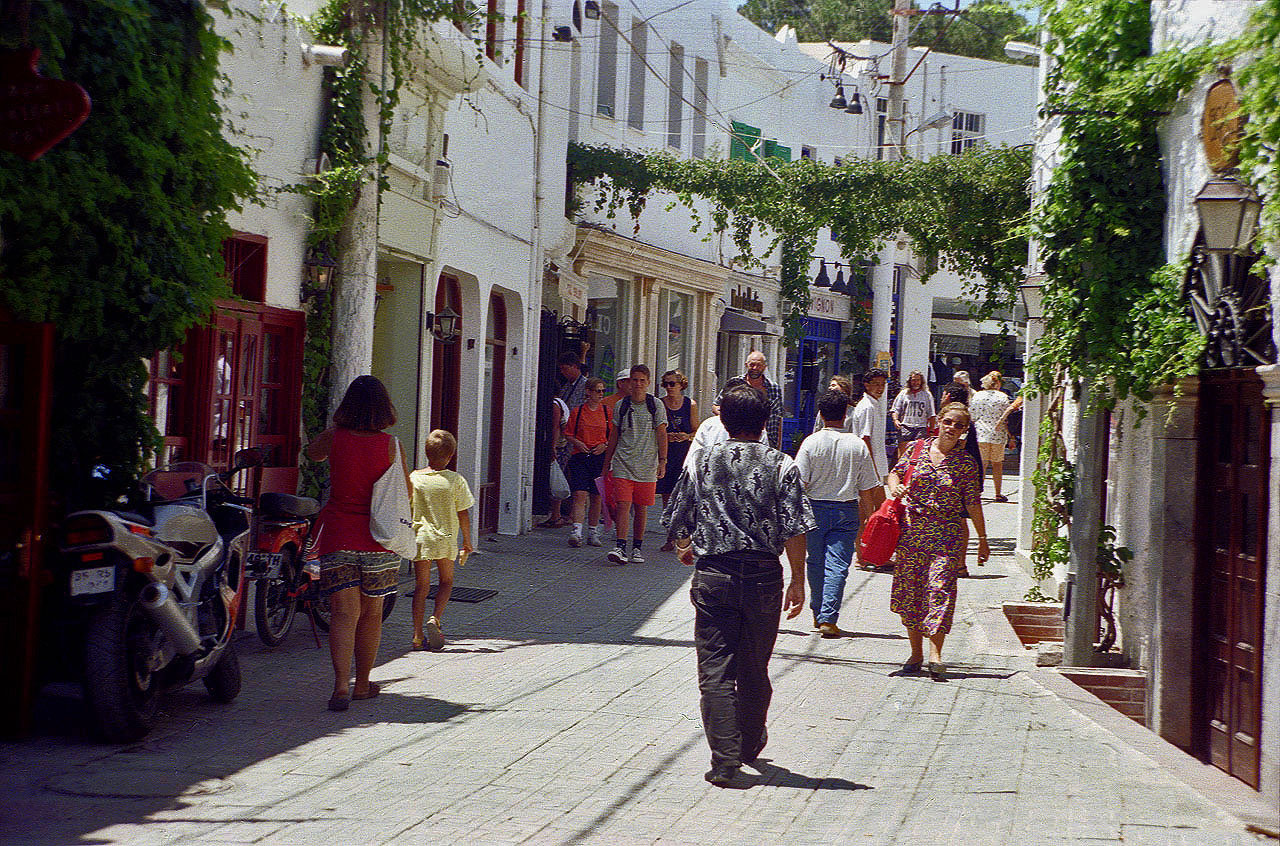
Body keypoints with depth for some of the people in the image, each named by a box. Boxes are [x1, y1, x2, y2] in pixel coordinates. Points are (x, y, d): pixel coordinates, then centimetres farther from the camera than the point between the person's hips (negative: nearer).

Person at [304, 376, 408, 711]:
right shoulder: (390, 444, -7)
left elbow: (312, 453, 19)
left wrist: (338, 424, 21)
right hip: (378, 538, 0)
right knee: (371, 614, 14)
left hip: (338, 535, 0)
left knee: (343, 613, -4)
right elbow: (407, 492, 2)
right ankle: (363, 684, 25)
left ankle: (342, 684, -20)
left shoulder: (333, 438, -5)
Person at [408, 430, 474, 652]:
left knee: (422, 585, 9)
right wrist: (467, 541, 8)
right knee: (446, 581, 18)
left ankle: (417, 635, 5)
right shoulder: (455, 480, -7)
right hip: (446, 538, -1)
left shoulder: (414, 478, -3)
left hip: (419, 539, 1)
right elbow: (463, 514, -3)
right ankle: (436, 619, -5)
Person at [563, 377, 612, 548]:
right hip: (580, 457, -2)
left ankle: (593, 533, 15)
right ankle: (576, 531, -19)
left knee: (596, 497, 5)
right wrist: (577, 443, -10)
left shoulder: (607, 412, 7)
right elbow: (568, 434, 9)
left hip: (600, 457, 2)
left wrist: (605, 445, -7)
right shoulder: (577, 412, 3)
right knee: (580, 494, -13)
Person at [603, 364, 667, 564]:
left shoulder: (656, 405, 3)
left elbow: (661, 434, 2)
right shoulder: (621, 405, 7)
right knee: (623, 504, -11)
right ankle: (621, 547, -16)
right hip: (623, 464, 0)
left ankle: (637, 548, 15)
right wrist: (606, 464, 14)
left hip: (647, 465, 0)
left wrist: (662, 461, -7)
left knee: (641, 507, 5)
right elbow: (614, 435, 13)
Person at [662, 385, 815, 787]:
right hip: (763, 574, 0)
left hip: (713, 573, 0)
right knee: (754, 669, 16)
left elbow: (678, 521, 11)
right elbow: (795, 530, -7)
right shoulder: (781, 466, -1)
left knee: (715, 670, 0)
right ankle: (751, 745, 34)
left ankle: (725, 762, -7)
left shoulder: (703, 463, 3)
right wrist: (798, 581, 1)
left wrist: (687, 548, 32)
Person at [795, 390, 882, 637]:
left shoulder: (811, 442, -7)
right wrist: (864, 512, 16)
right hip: (847, 510, 0)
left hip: (815, 508, 0)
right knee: (837, 565, -2)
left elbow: (800, 482, -8)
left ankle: (818, 614, 25)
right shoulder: (858, 445, -2)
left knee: (816, 563, 14)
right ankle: (828, 619, -11)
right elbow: (866, 486, 3)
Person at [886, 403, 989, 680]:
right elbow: (895, 473, 17)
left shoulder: (966, 462, 1)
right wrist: (895, 487, -6)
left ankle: (935, 655, -18)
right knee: (908, 589, 5)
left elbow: (973, 504, 5)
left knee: (940, 587, -15)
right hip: (911, 530, 3)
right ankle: (916, 652, 17)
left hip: (946, 534, -2)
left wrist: (982, 539, 7)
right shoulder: (918, 448, 6)